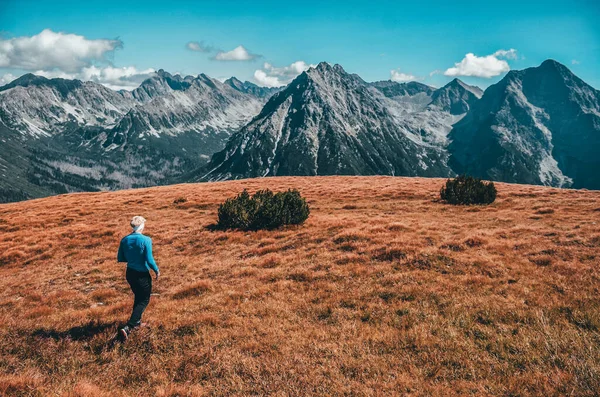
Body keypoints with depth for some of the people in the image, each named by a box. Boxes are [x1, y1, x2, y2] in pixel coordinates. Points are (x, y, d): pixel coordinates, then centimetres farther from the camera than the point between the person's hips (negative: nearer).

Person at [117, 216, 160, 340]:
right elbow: (149, 260, -21)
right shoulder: (146, 240, -20)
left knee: (138, 297, 27)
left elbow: (120, 258, 3)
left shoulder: (125, 240, -4)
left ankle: (137, 321, 43)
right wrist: (157, 270, -5)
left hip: (130, 273, 6)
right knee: (144, 301, 8)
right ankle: (127, 328, -5)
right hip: (142, 275, -6)